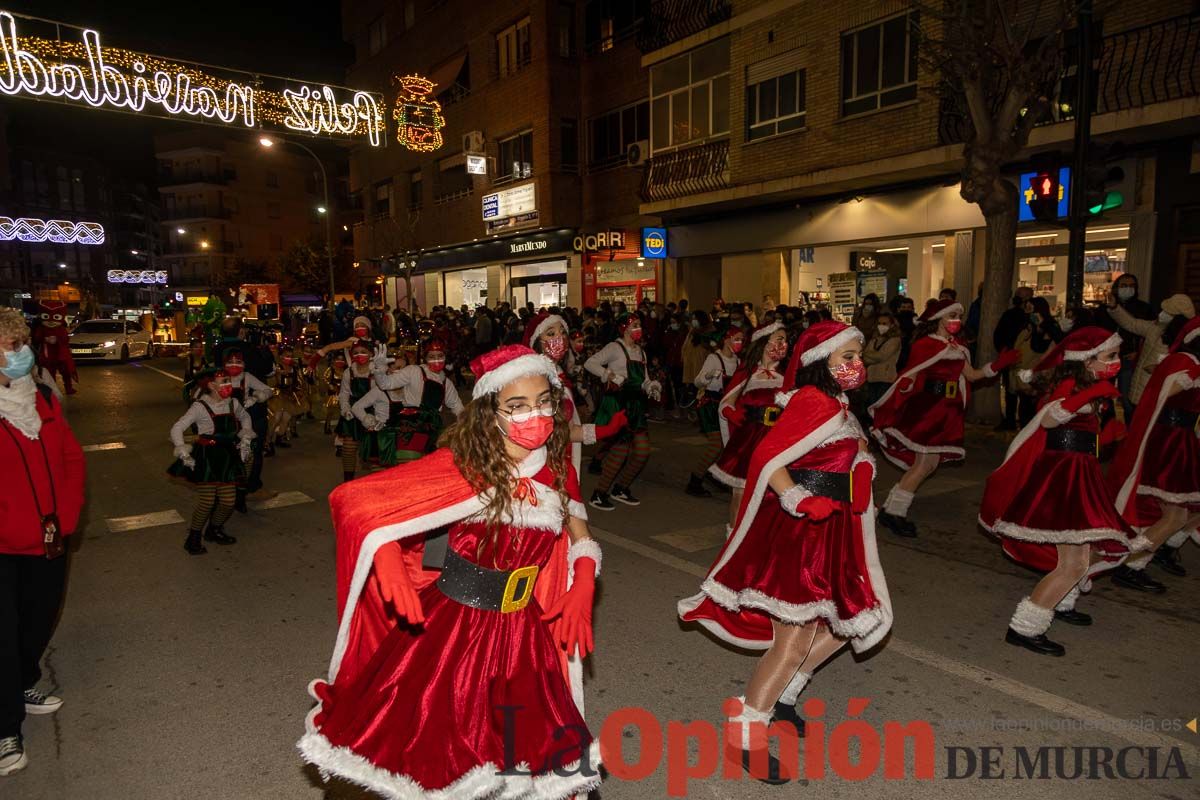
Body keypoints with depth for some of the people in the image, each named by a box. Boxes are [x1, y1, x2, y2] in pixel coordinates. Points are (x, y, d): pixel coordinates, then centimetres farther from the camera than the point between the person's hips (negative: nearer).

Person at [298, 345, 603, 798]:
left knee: (524, 754, 13)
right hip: (450, 627, -3)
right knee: (432, 755, 12)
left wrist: (583, 587, -5)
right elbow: (353, 499, -19)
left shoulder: (557, 468, -4)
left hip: (524, 633, 4)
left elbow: (581, 540, 12)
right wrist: (387, 558, -34)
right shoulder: (464, 466, -17)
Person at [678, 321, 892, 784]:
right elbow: (767, 458, -25)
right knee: (794, 640, -7)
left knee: (850, 621, 17)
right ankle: (743, 734, 9)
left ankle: (780, 695, 31)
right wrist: (799, 501, -34)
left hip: (830, 531, 11)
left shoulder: (836, 405, 15)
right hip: (797, 532, -11)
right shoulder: (813, 401, -16)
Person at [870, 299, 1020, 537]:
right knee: (925, 463, -11)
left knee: (929, 464, 8)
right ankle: (892, 513, -2)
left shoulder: (957, 347, 14)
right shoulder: (925, 345, -10)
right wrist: (906, 385, -38)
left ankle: (893, 510, 16)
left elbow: (971, 375, 16)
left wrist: (997, 365, 6)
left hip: (946, 412, 8)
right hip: (925, 409, -8)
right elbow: (911, 376, -16)